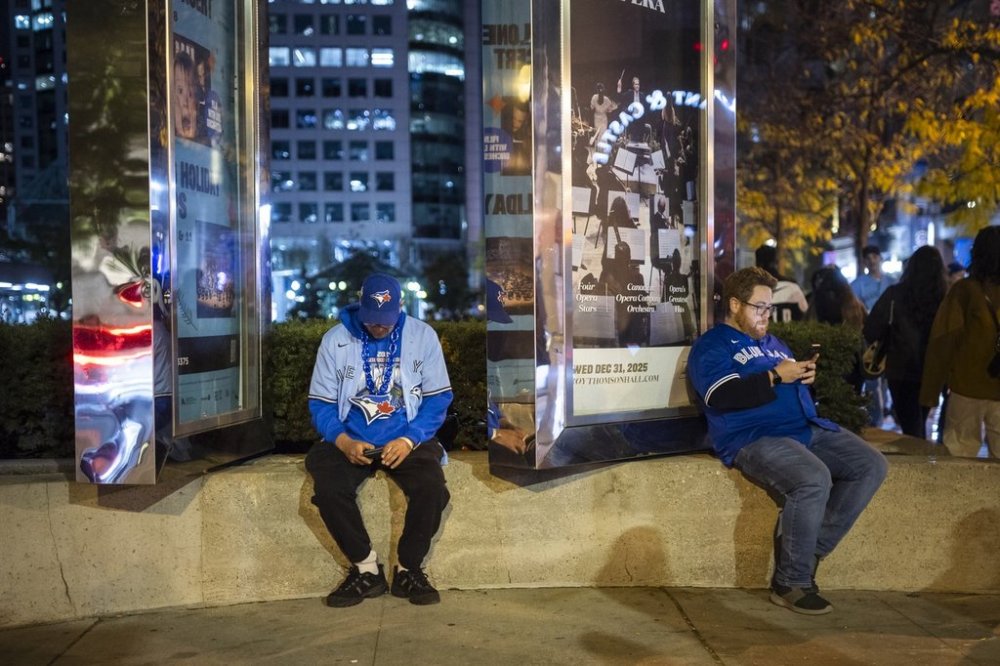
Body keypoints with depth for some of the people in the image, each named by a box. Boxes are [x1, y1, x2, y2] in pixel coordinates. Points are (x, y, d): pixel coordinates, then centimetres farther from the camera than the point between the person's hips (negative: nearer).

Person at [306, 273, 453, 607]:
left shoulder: (423, 336, 1)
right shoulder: (335, 339, 2)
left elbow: (438, 398, 0)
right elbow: (321, 404, 2)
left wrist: (409, 439, -17)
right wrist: (343, 441, -18)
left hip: (407, 439, -1)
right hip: (351, 441, 1)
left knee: (431, 486, -30)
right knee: (328, 489, -28)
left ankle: (408, 570, -5)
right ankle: (366, 569, -5)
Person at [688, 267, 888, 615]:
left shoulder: (772, 343, 28)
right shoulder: (711, 347, 2)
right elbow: (722, 396, -15)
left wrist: (805, 374, 2)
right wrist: (775, 376, -17)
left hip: (808, 428, 9)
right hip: (753, 438, -8)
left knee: (871, 466, -5)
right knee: (814, 480, -32)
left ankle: (812, 549, -2)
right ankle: (790, 583, -15)